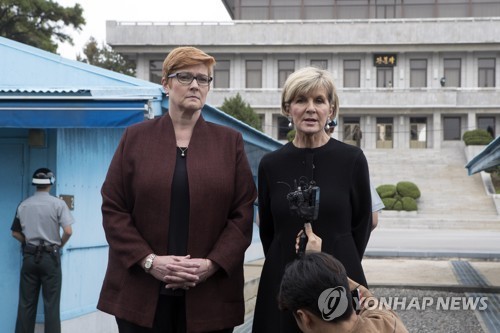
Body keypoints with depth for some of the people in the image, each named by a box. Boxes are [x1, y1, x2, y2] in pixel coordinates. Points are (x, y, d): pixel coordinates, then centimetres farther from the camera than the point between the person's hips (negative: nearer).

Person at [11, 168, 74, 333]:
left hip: (29, 256, 3)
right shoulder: (58, 203, -7)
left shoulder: (23, 205, 5)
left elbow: (15, 233, 9)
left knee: (26, 303, 8)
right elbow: (68, 232, -14)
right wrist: (59, 245, 3)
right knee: (51, 304, 1)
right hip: (50, 256, -3)